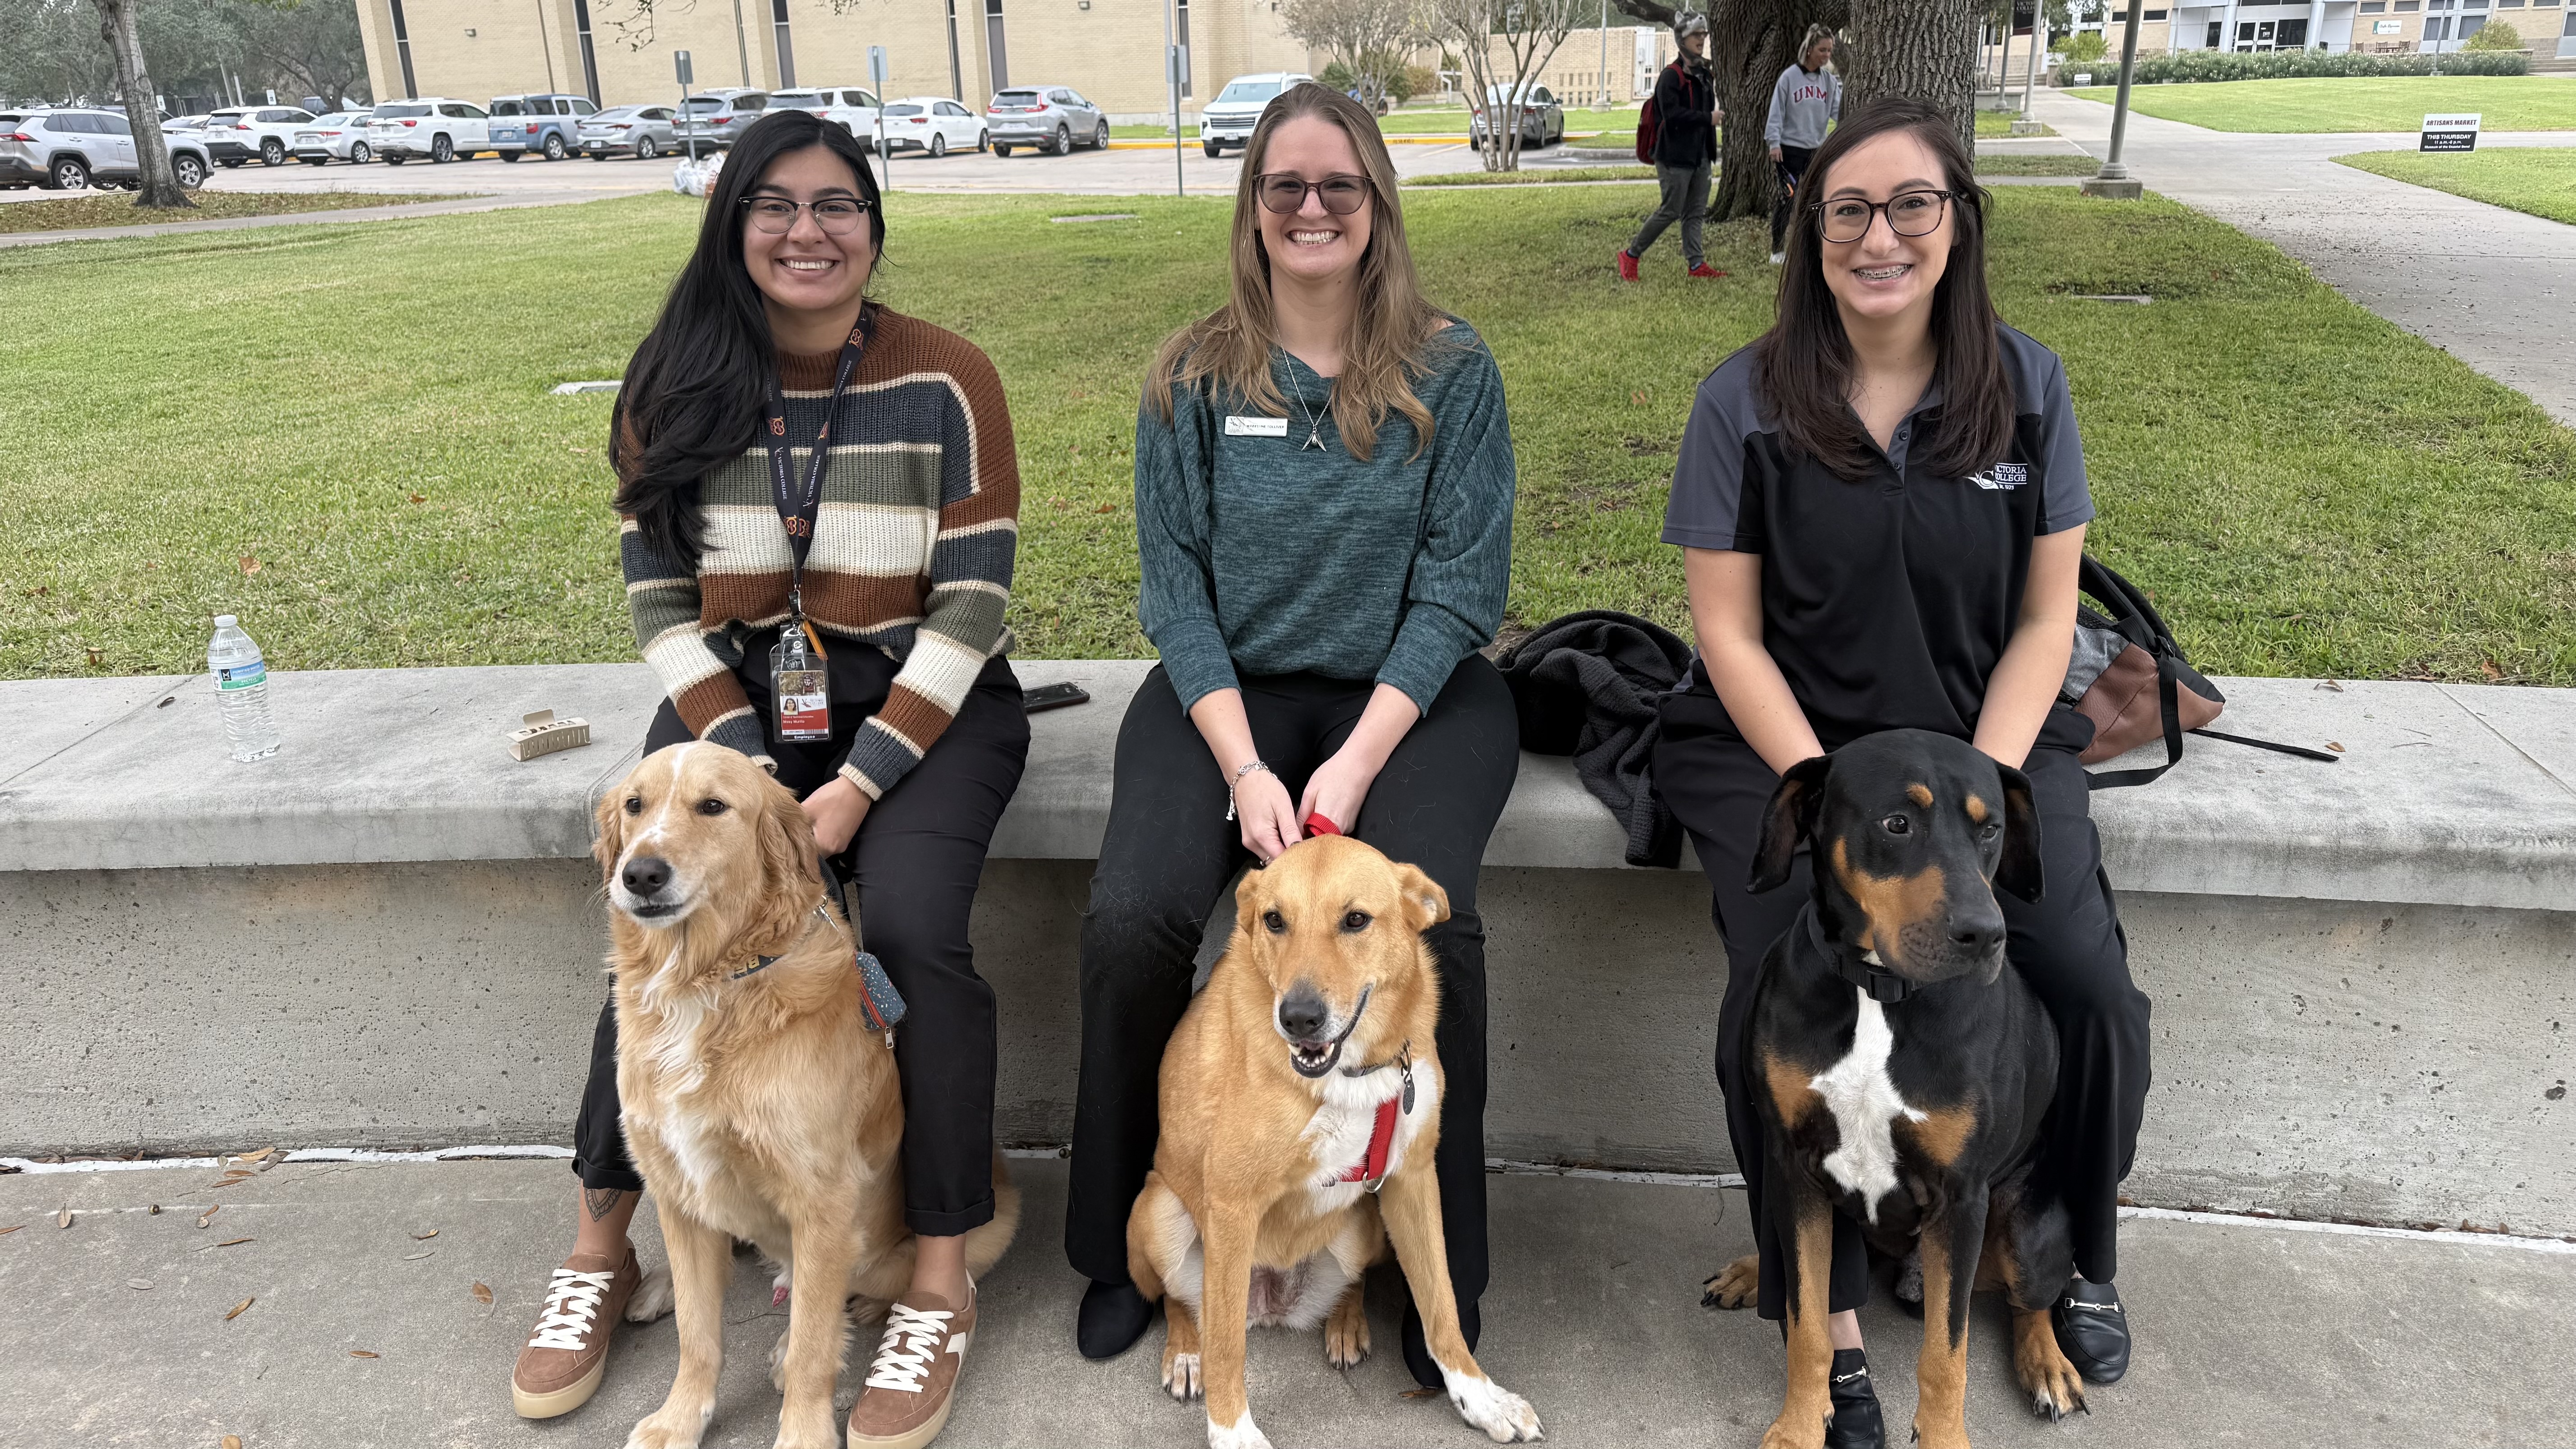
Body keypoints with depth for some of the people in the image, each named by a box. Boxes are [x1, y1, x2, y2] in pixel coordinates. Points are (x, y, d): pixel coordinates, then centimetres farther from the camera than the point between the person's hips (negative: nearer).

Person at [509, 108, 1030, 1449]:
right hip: (736, 697, 3)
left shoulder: (945, 381, -7)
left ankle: (941, 1276, -12)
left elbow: (970, 606, -10)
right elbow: (661, 604, 1)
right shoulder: (676, 391, 1)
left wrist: (860, 785, -17)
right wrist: (749, 769, -12)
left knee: (912, 924, -27)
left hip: (920, 704, -2)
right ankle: (600, 1247, 1)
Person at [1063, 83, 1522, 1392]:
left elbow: (1460, 586, -4)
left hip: (1412, 692, -1)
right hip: (1232, 688, 2)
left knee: (1424, 915, -30)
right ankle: (1117, 1246, 3)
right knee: (1131, 917, -23)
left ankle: (1443, 1273, -6)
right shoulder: (1195, 378, 4)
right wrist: (1244, 766, -13)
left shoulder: (1450, 372, 0)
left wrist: (1356, 763, -16)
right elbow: (1175, 582, 1)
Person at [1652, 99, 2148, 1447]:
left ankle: (2079, 1258, 13)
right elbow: (1730, 631, -4)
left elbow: (2046, 616, 3)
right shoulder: (1745, 402, -4)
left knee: (2089, 984, -19)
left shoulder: (2026, 386, 2)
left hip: (1985, 736, 2)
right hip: (1783, 741, -2)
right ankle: (1827, 1311, -2)